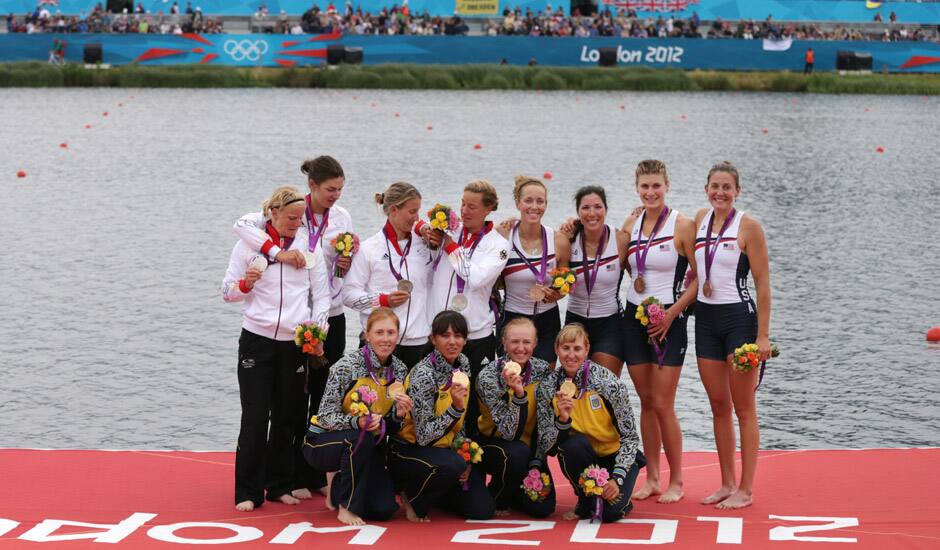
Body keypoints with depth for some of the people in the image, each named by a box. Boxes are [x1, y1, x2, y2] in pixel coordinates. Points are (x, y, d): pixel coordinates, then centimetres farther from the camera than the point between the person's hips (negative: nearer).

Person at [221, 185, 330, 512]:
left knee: (287, 416, 7)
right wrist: (246, 283, -17)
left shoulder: (310, 245, 6)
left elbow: (321, 295, 8)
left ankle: (280, 485, 20)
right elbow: (227, 292, 4)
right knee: (255, 417, -4)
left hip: (296, 342, 2)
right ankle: (248, 492, 3)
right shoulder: (249, 244, 0)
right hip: (257, 339, -2)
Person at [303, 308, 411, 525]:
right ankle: (347, 507, -17)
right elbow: (326, 416, -20)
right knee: (361, 438, -37)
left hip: (367, 447, 5)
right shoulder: (347, 366, -19)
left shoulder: (399, 369, -2)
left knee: (384, 509, -12)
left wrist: (399, 414, -20)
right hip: (322, 442, -5)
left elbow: (389, 427, 3)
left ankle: (339, 487, 20)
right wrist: (356, 422, -38)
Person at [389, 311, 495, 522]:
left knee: (482, 510, -7)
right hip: (410, 451, -7)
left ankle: (433, 492, 20)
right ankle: (411, 497, -7)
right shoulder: (423, 374, -24)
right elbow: (424, 436, -26)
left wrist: (465, 457, 1)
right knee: (452, 466, -37)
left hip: (444, 448, 7)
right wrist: (456, 408, -36)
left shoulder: (463, 364, -1)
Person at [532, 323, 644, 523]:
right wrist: (563, 419, -32)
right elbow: (544, 444, -13)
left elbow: (630, 436, -13)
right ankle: (586, 503, -6)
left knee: (610, 512, -26)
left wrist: (617, 478, -23)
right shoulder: (548, 387, -9)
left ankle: (620, 499, 12)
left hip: (616, 456, -2)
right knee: (574, 445, -33)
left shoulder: (608, 382, -17)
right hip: (583, 456, 2)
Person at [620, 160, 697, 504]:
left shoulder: (682, 225, -8)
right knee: (646, 402, 8)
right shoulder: (630, 225, 8)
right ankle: (652, 478, 16)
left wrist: (671, 313, -14)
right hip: (633, 318, 5)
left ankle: (676, 481, 7)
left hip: (668, 321, -5)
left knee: (662, 405, -5)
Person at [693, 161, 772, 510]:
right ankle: (727, 484, 20)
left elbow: (763, 284, -10)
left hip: (739, 318, -6)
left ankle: (746, 490, 5)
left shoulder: (747, 226, -9)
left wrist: (763, 335, -14)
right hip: (705, 318, 6)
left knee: (743, 407, 0)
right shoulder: (700, 220, 8)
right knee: (718, 406, 11)